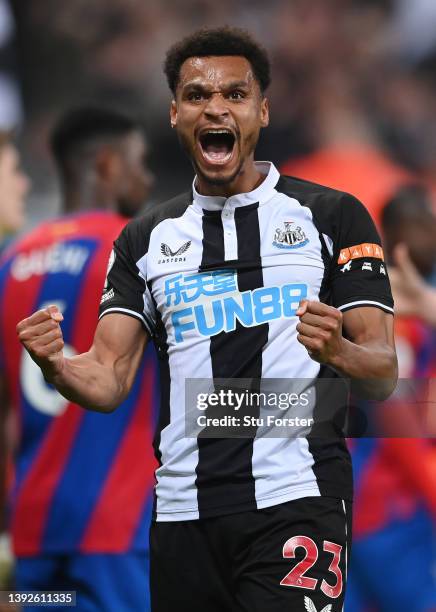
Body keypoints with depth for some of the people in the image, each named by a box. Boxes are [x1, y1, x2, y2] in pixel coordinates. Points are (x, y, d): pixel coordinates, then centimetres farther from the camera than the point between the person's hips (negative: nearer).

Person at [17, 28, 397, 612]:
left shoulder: (332, 215, 4)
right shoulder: (146, 239, 15)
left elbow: (383, 374, -1)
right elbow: (108, 381, 7)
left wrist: (337, 351, -24)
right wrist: (55, 364, -15)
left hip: (296, 502, -4)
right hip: (184, 513, 4)